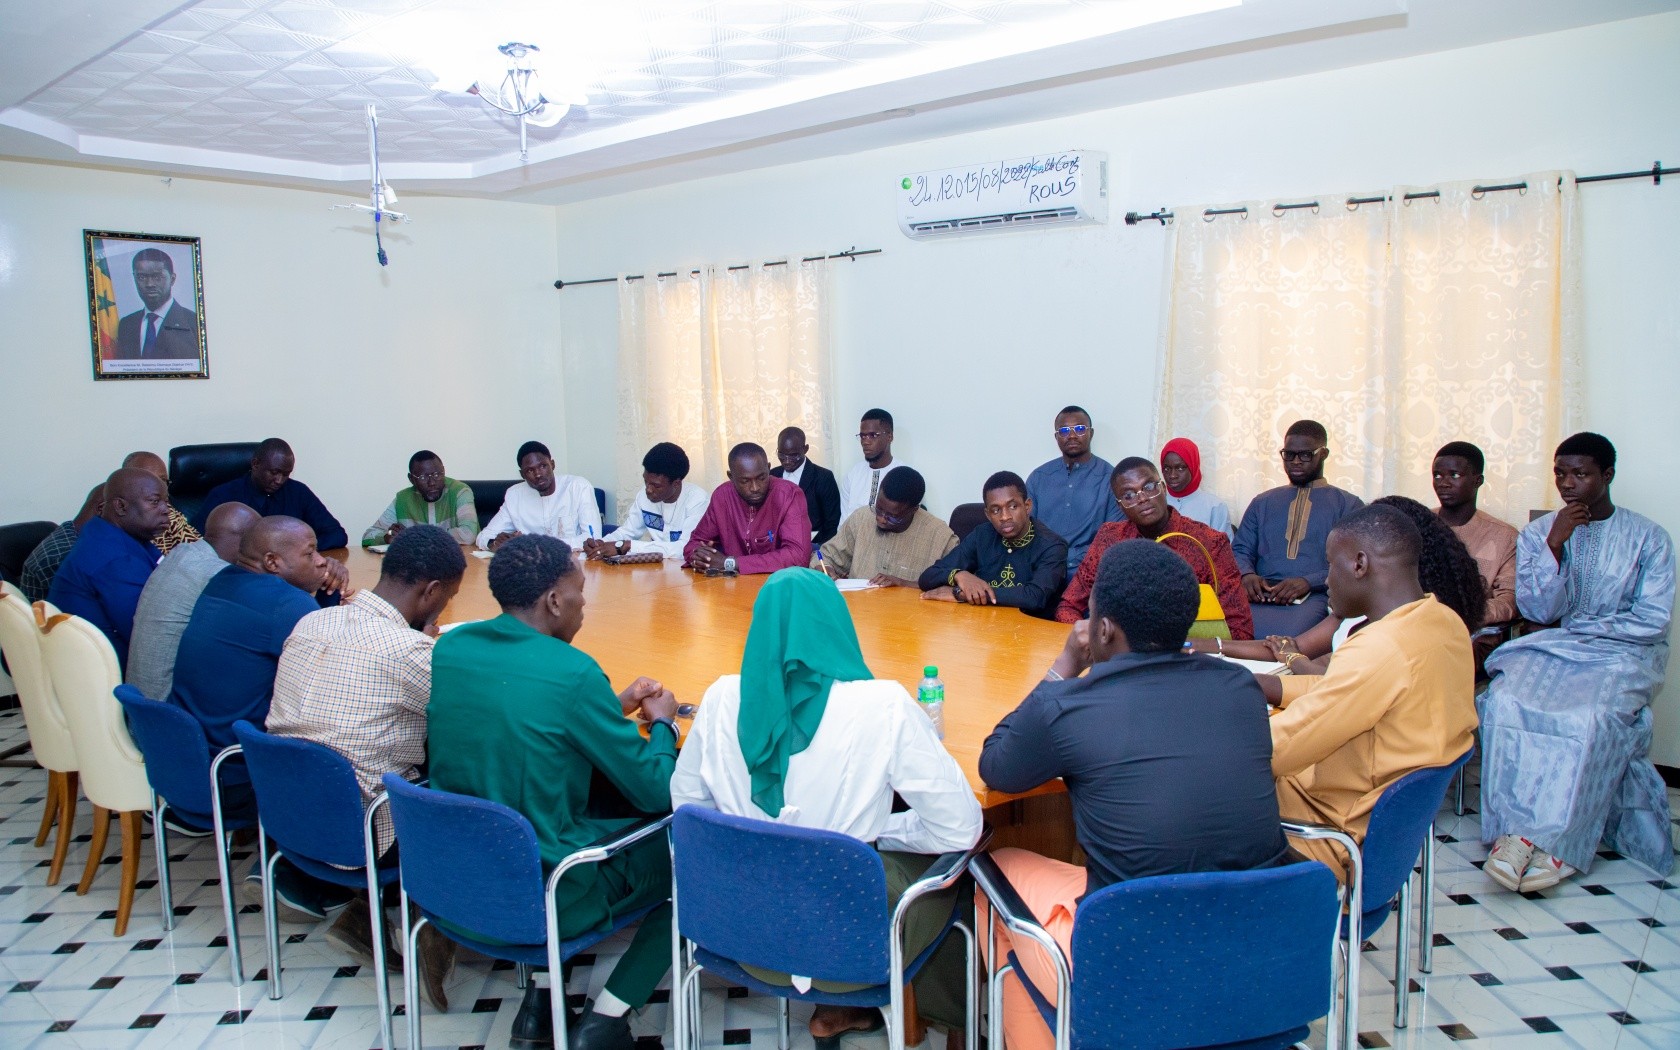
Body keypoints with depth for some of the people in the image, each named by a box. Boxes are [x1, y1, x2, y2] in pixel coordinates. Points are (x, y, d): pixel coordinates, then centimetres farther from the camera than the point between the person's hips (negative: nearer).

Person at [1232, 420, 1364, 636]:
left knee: (1287, 635, -38)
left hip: (1314, 596, -2)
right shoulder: (1262, 502, 27)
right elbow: (1240, 550, 19)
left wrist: (1308, 582, -14)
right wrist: (1247, 574, -6)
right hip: (1262, 594, 2)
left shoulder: (1348, 505, 16)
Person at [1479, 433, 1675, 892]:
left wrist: (1576, 625, -6)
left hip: (1622, 654, -2)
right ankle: (1513, 829, -31)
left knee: (1589, 716, -35)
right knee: (1506, 700, -31)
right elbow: (1538, 610, -2)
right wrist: (1555, 544, -12)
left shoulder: (1648, 537, 4)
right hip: (1549, 649, 2)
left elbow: (1652, 620, -4)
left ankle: (1558, 843, -29)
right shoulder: (1538, 533, 9)